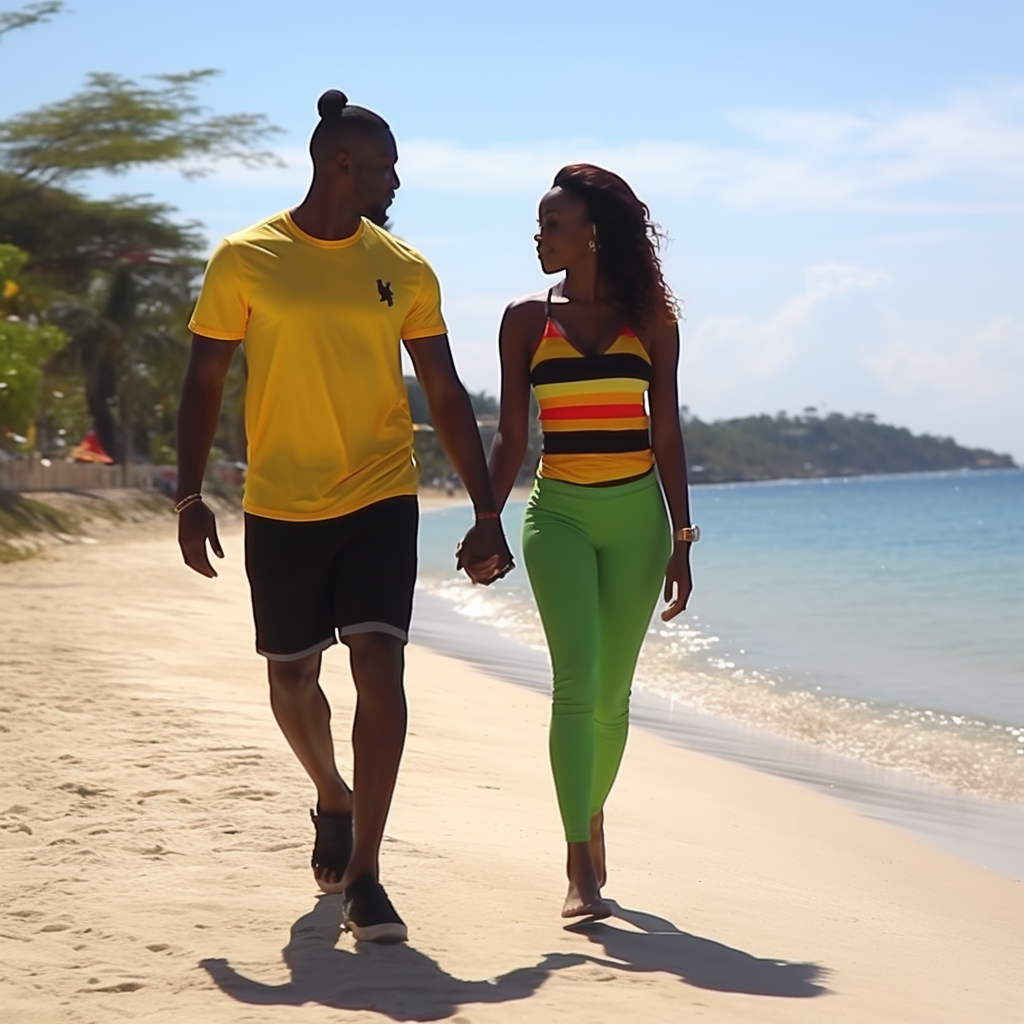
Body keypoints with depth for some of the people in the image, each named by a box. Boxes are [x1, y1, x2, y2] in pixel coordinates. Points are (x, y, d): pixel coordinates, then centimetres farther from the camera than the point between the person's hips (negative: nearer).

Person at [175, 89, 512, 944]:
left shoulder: (405, 271, 4)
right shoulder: (245, 261, -3)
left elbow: (448, 397, 8)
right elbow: (204, 384, 2)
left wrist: (486, 511, 3)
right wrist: (189, 496, -5)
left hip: (381, 499, 1)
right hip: (281, 507, 0)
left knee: (380, 668, -13)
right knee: (291, 677, 11)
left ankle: (363, 876, -8)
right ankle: (334, 800, 43)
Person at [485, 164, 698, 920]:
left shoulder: (651, 320, 3)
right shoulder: (527, 320, 4)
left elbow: (667, 435, 4)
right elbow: (512, 437, 5)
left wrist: (681, 539, 1)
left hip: (637, 516, 1)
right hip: (559, 515, -1)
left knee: (612, 692, 6)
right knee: (577, 678, -15)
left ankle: (592, 823, 27)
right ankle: (581, 868, -18)